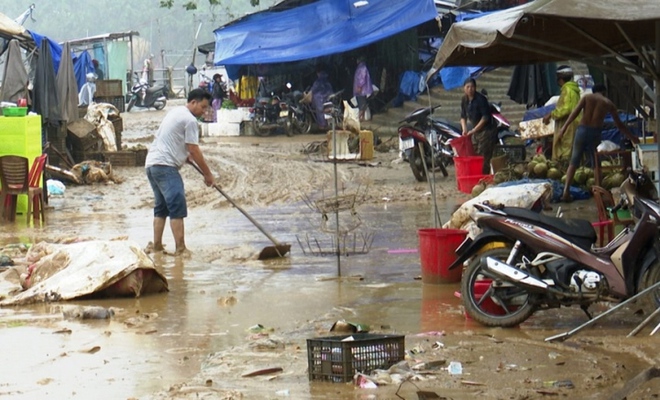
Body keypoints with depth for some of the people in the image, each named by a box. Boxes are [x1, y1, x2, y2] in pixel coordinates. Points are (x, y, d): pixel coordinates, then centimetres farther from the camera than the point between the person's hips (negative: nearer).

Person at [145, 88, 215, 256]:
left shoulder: (176, 112, 20)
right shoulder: (190, 120, -11)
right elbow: (194, 151, -11)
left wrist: (186, 154, 30)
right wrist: (208, 174, -3)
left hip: (151, 164, 11)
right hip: (165, 166, -10)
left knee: (161, 207, 16)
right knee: (177, 207, -13)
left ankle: (157, 246, 17)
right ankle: (181, 249, -17)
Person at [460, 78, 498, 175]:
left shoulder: (480, 99, -17)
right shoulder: (464, 100, 6)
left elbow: (485, 117, -19)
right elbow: (463, 116, 13)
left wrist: (474, 130, -20)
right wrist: (464, 129, -6)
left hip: (487, 130, -8)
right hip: (476, 131, 8)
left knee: (483, 159, -13)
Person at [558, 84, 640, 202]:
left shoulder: (586, 97, 12)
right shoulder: (608, 103, 15)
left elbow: (575, 111, -5)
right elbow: (619, 124, 20)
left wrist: (565, 127, -11)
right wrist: (632, 137, 32)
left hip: (582, 130, 0)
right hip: (595, 133, 0)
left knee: (574, 162, 5)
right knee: (596, 164, 13)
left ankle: (566, 191, -7)